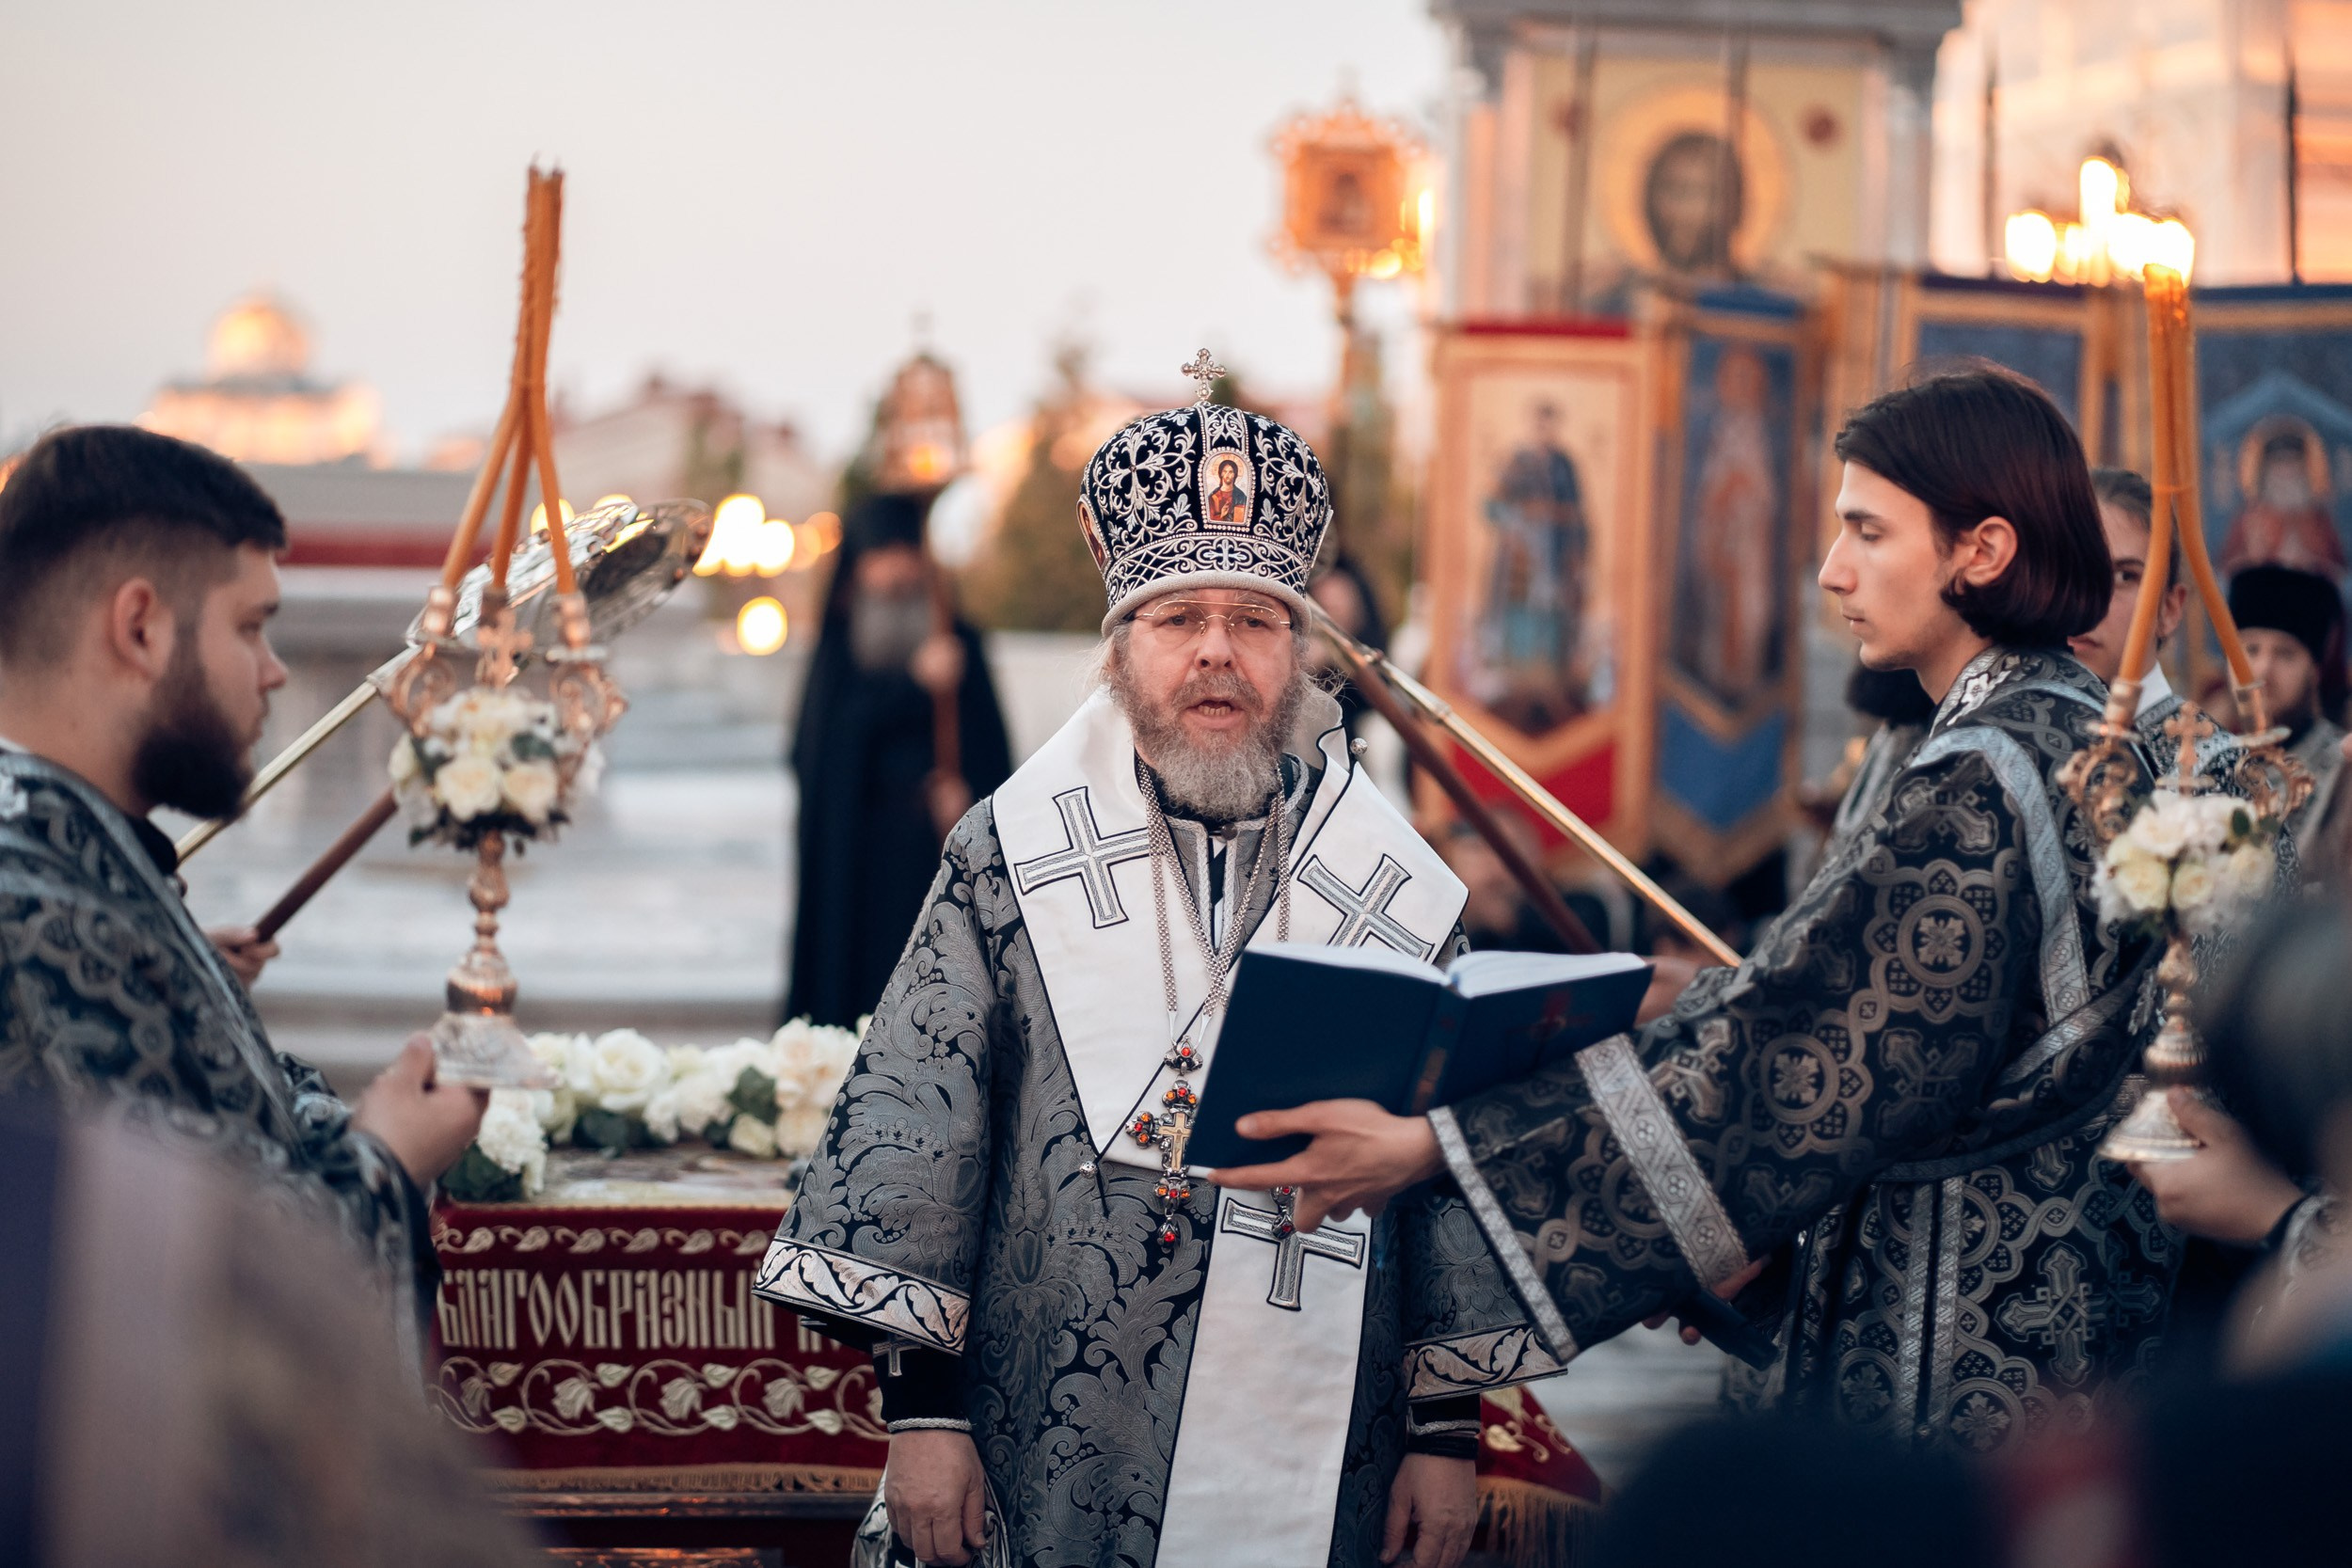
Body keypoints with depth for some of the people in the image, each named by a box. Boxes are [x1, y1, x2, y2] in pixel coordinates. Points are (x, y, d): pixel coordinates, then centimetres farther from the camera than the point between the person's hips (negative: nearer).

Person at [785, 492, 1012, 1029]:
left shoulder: (957, 640, 9)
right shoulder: (840, 643, 8)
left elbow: (989, 743, 5)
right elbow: (839, 724, -8)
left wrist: (965, 788, -13)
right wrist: (918, 684, -15)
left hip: (934, 843, 0)